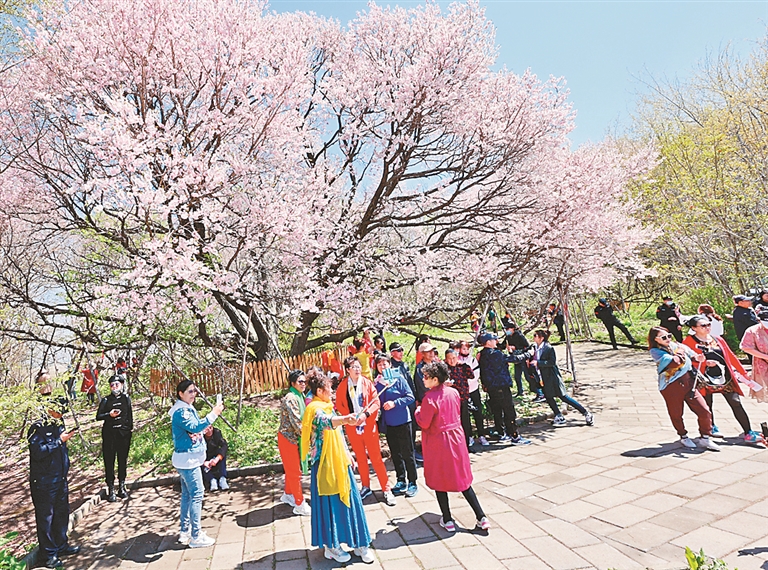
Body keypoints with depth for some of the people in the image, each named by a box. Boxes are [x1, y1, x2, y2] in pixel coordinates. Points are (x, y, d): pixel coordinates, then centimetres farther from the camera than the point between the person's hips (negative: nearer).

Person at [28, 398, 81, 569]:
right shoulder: (38, 428, -15)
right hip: (44, 482, -8)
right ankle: (49, 553, 16)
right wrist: (59, 441, -22)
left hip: (60, 479, 8)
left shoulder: (58, 425, 8)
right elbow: (37, 452, -25)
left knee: (62, 513, 17)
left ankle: (61, 546, 31)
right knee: (46, 517, 4)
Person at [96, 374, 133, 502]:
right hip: (109, 434, -1)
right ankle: (111, 489, 7)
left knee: (123, 460, 8)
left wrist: (131, 428, 10)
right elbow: (98, 417, 0)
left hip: (124, 433, 1)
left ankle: (122, 486, 19)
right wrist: (109, 414, -16)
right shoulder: (106, 400, 2)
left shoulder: (126, 398, 6)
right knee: (109, 461, -1)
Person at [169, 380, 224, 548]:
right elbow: (194, 427, -32)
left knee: (187, 495, 16)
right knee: (196, 495, -6)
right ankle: (196, 536, 0)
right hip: (187, 460, -10)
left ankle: (185, 531, 26)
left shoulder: (188, 409, 11)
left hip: (188, 459, 10)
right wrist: (213, 414, -36)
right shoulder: (180, 411, -18)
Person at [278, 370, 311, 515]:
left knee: (292, 469, 21)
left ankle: (287, 494, 39)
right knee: (294, 472, 1)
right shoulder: (291, 398, -22)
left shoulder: (300, 396, 6)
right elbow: (296, 422, -24)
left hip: (295, 438, 9)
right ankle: (300, 504, 11)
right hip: (288, 438, -8)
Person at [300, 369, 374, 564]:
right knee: (330, 504, 5)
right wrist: (345, 419, -62)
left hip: (338, 462, 8)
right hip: (326, 464, -8)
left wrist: (347, 455, 22)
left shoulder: (325, 406, 11)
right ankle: (330, 546, 22)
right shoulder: (315, 408, -18)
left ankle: (358, 542, 24)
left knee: (347, 500, 13)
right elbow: (325, 421, -43)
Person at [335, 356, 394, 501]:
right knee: (360, 458, 14)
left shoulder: (367, 383, -4)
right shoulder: (342, 386, -1)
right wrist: (349, 416, -12)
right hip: (352, 427, 2)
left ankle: (386, 489, 14)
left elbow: (376, 401, -7)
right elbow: (339, 405, 2)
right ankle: (366, 487, 30)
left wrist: (366, 414, -19)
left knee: (376, 458, 2)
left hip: (369, 425, -2)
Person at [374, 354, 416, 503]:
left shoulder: (398, 379, -10)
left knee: (407, 453, 5)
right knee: (395, 454, 15)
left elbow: (411, 398, -12)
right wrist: (381, 384, -11)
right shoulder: (377, 382, 3)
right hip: (388, 423, 5)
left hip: (402, 421, -5)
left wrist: (394, 403, -20)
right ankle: (401, 481, 29)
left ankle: (412, 482, 19)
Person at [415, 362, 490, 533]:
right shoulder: (454, 393, -3)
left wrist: (418, 411, 0)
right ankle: (481, 517, 16)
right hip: (456, 437, 6)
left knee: (439, 482, 12)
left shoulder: (429, 398, -22)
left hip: (437, 443, -6)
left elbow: (424, 423, -16)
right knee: (462, 480, 16)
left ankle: (447, 520, 20)